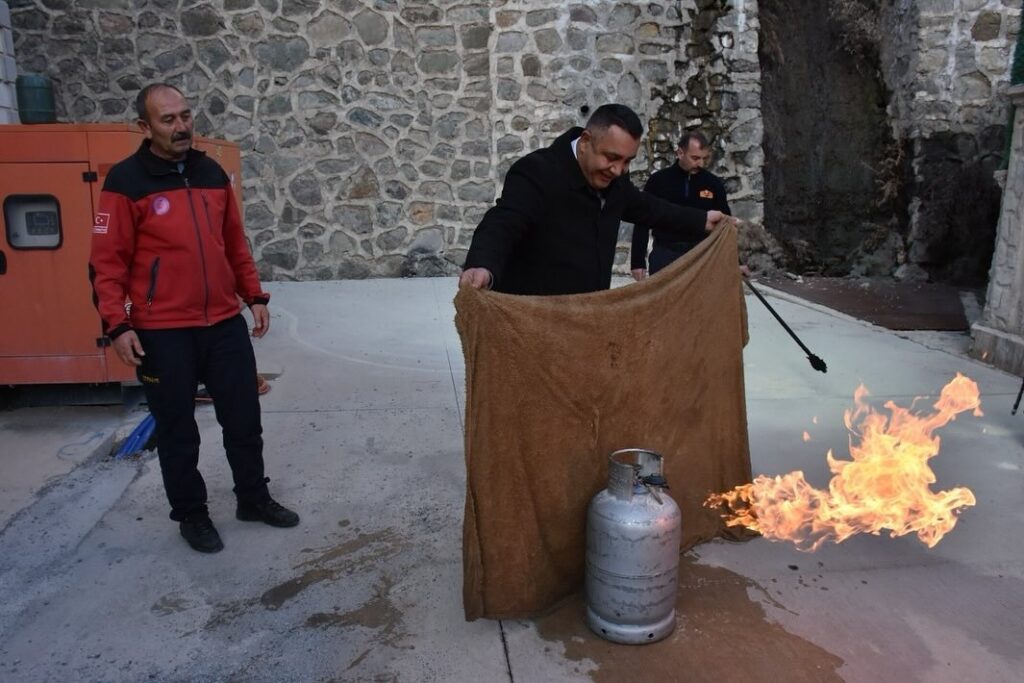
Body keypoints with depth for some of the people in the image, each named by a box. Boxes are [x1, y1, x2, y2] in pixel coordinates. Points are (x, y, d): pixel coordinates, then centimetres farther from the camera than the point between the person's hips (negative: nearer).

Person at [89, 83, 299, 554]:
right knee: (177, 429, 9)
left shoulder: (212, 174, 9)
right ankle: (190, 515, 27)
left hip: (226, 323, 5)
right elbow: (107, 262, -8)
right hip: (162, 333, -4)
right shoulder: (126, 182, -7)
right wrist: (117, 325, -15)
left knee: (244, 417, 13)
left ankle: (253, 498, 31)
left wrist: (254, 296, 11)